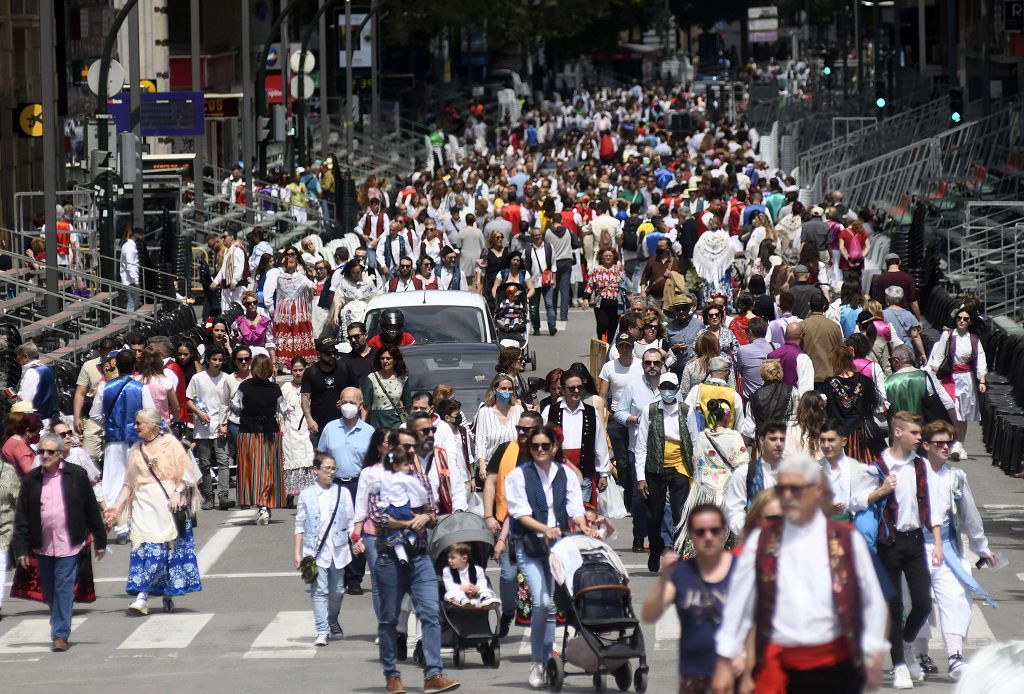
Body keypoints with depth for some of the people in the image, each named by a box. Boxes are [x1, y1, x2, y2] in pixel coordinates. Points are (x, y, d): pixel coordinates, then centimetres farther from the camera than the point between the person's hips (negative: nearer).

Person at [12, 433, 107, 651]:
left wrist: (100, 541, 4)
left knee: (64, 589, -8)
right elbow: (22, 516, 4)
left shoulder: (77, 475, -2)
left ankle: (60, 634, -4)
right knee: (49, 592, 12)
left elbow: (92, 509, 3)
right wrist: (21, 549, -1)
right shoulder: (30, 479, 2)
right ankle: (59, 628, 31)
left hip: (68, 544, -3)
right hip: (42, 546, 3)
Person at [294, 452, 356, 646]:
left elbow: (351, 521, 8)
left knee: (337, 591, 11)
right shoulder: (306, 495, 1)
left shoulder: (342, 493, 4)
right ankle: (322, 631, -11)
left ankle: (333, 622, 36)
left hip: (338, 549, 2)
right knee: (319, 590, -10)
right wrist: (298, 553, 3)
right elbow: (300, 526, 5)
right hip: (315, 550, -2)